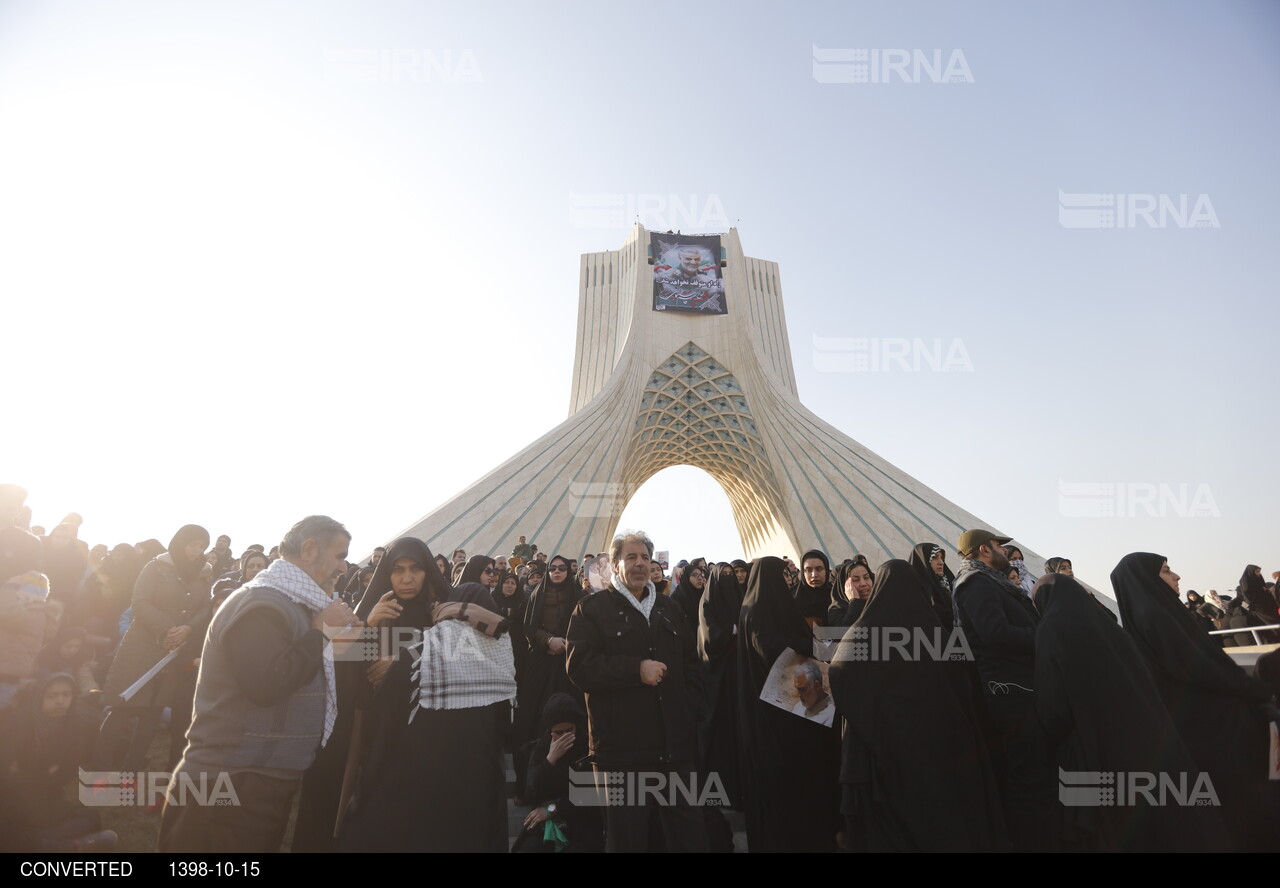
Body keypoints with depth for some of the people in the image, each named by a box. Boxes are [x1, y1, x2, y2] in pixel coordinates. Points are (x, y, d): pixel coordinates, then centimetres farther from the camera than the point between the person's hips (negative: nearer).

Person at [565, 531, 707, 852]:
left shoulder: (670, 609, 15)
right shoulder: (593, 609, -1)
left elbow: (692, 665, 19)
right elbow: (578, 666, -12)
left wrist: (690, 712, 5)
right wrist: (636, 669, -18)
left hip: (676, 744, 4)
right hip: (622, 745, -4)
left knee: (689, 833, 12)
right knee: (628, 836, 9)